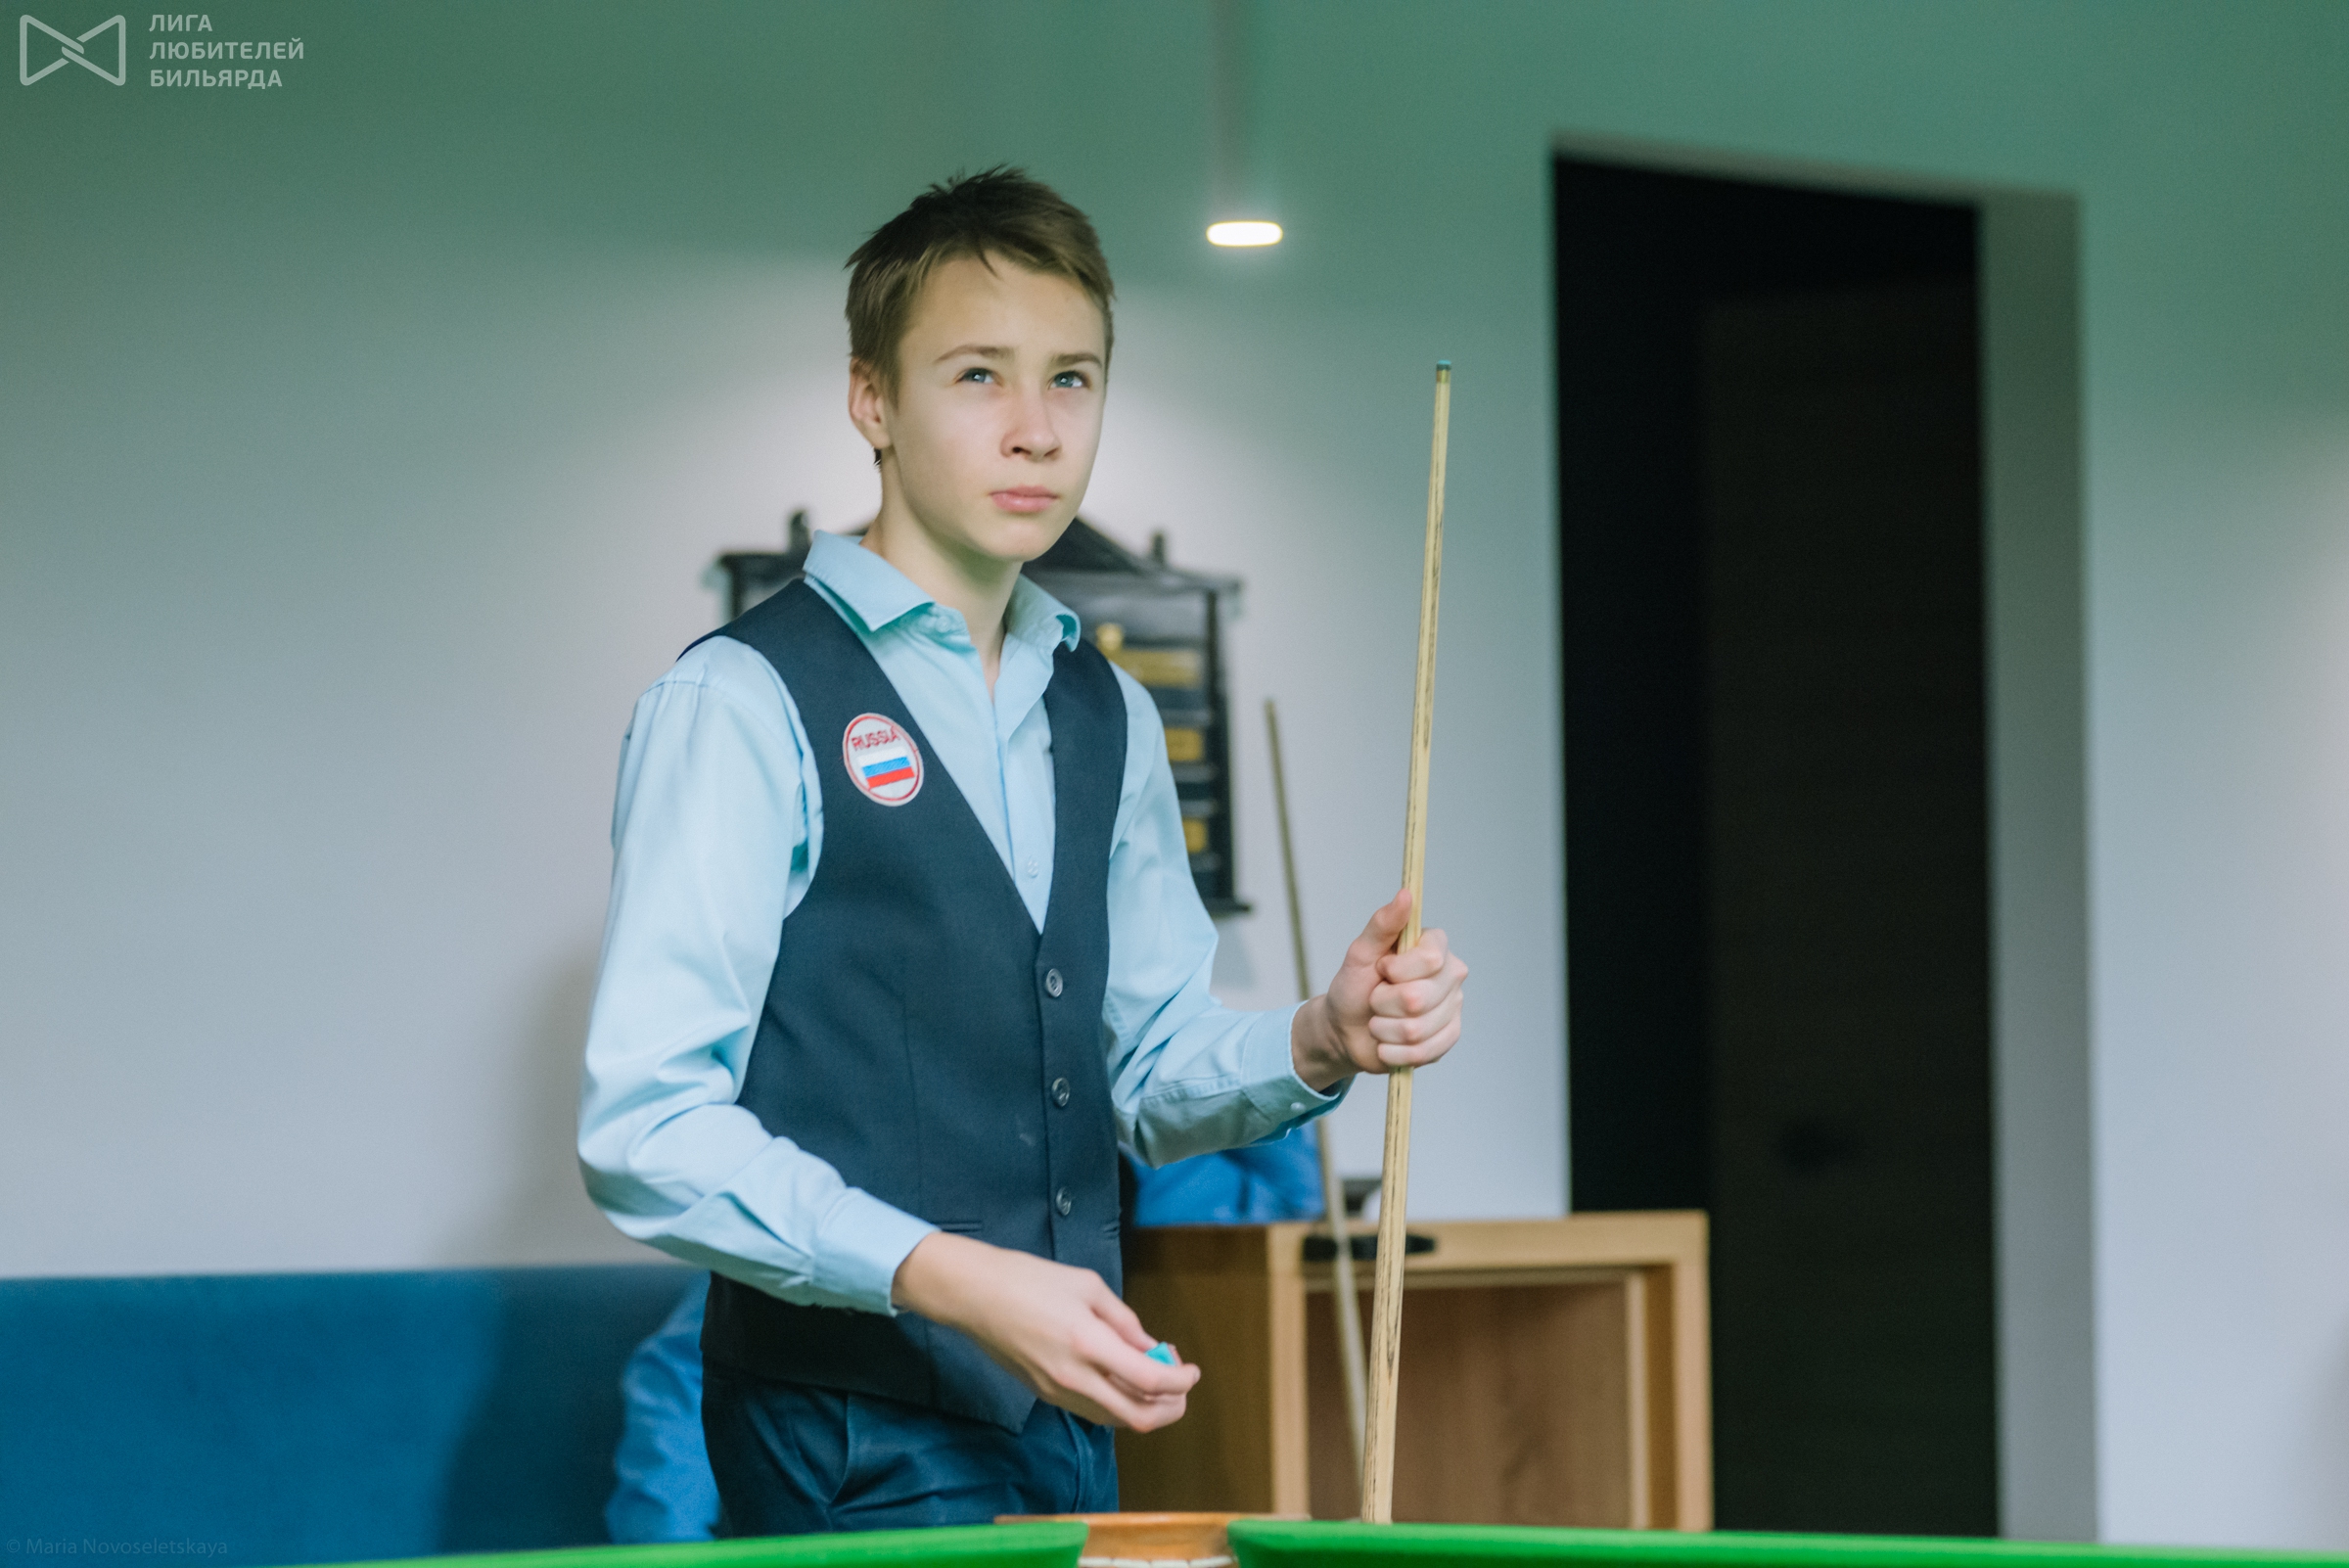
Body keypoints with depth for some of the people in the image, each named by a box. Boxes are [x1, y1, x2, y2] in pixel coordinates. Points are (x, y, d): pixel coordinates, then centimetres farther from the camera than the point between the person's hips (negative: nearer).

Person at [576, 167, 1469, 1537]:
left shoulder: (1108, 719, 14)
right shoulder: (747, 704, -9)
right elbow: (647, 1128, -15)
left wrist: (1320, 1045, -2)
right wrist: (950, 1276, -25)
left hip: (1069, 1423, 7)